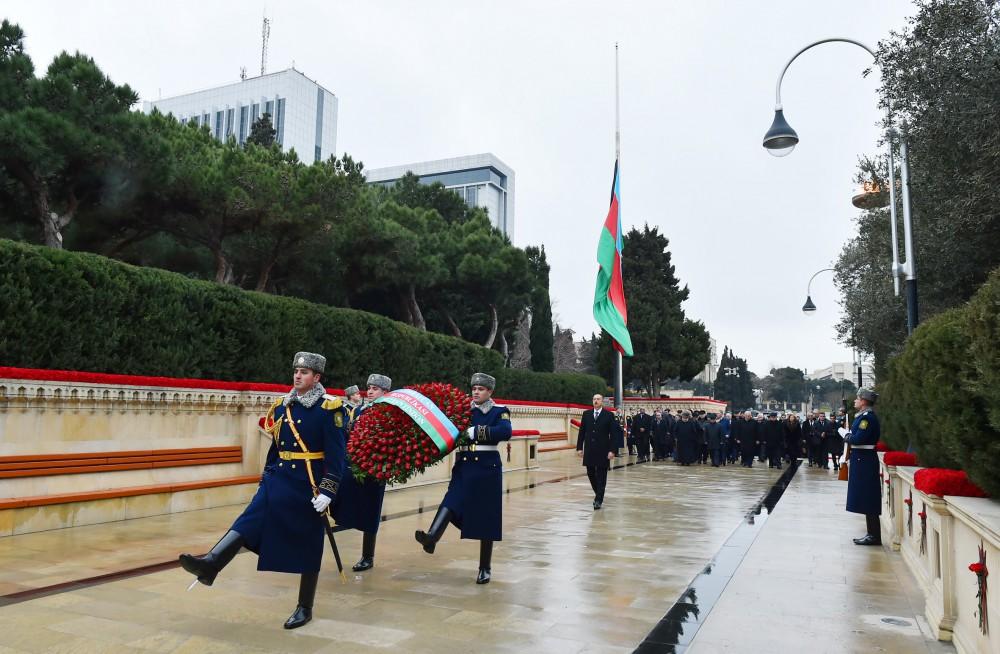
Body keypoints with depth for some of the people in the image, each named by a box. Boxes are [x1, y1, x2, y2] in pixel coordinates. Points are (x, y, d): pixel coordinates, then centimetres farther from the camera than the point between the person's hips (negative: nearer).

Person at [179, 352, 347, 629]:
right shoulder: (282, 405, 9)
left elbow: (336, 455, -14)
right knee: (249, 520, -14)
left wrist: (327, 492, -19)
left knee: (308, 550, 4)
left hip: (309, 486, -6)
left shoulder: (329, 408, -11)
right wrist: (266, 480, 18)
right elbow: (276, 446, 17)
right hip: (278, 479, 6)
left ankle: (305, 608, 16)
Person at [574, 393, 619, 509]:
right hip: (589, 450, 3)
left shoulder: (608, 415, -2)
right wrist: (579, 447, 3)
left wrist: (612, 450, -11)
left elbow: (613, 434, -4)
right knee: (591, 474, 9)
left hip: (602, 450, -3)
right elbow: (581, 432, 8)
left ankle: (599, 500, 6)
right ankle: (598, 494, 30)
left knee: (601, 476, 0)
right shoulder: (586, 414, 7)